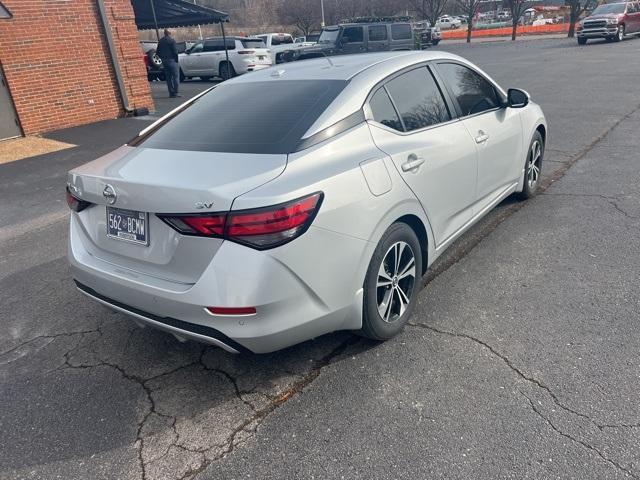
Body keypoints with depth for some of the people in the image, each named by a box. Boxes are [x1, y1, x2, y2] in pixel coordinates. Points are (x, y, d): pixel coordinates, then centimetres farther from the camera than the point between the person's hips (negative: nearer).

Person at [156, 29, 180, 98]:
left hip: (164, 61, 6)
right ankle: (175, 92, -9)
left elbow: (157, 52, 14)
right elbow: (175, 51, -14)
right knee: (176, 76, -2)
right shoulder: (171, 41, -9)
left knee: (168, 77, 10)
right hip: (172, 60, -6)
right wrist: (177, 60, -6)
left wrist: (162, 58, 21)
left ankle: (171, 92, 9)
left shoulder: (160, 41, 10)